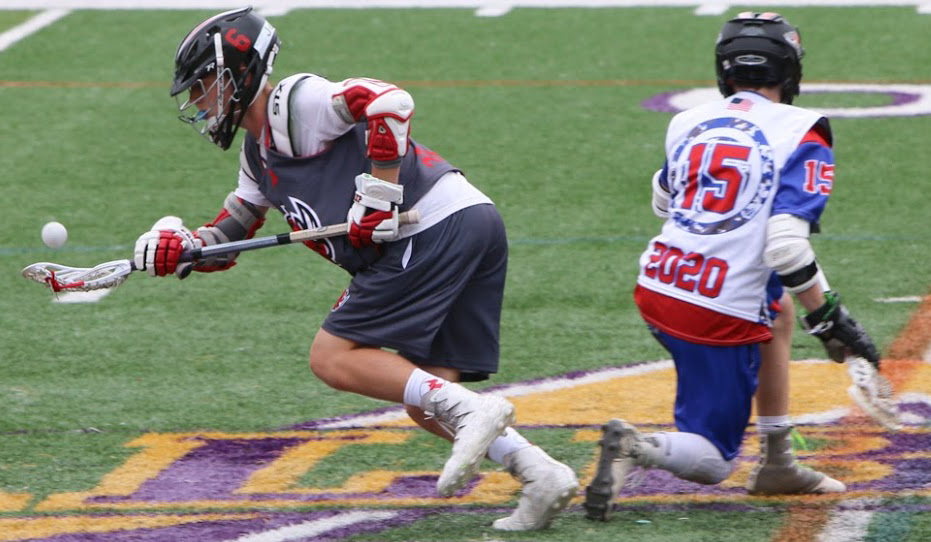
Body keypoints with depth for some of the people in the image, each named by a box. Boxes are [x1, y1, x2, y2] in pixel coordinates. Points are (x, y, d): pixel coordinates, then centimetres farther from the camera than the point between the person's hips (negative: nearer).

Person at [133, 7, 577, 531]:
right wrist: (178, 248, 9)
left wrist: (379, 198, -17)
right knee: (423, 400, 6)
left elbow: (389, 102, -18)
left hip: (435, 228, -10)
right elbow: (229, 236, 29)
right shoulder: (259, 151, 26)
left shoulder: (293, 104, -5)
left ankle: (474, 411, -19)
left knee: (334, 358, -8)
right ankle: (543, 475, -5)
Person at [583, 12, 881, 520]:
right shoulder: (802, 138, -7)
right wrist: (830, 321, -11)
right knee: (712, 461, 6)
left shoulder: (687, 124, 8)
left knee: (775, 306, 32)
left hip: (656, 286, 6)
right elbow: (787, 247, -18)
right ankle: (638, 446, -26)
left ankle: (778, 461, 28)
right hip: (721, 317, -6)